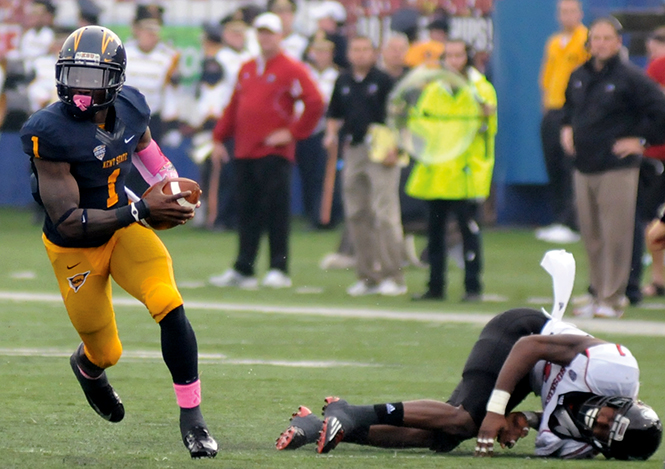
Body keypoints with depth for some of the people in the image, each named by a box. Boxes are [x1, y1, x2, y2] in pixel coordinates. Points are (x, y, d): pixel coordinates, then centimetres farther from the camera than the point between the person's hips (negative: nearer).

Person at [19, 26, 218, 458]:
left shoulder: (129, 107, -10)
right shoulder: (51, 133, -28)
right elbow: (69, 223, -29)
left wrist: (172, 187, 5)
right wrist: (141, 211, -32)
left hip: (124, 228, 3)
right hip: (76, 249, -3)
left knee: (169, 305, -22)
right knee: (106, 353, 10)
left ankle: (192, 417, -10)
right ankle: (88, 366, 52)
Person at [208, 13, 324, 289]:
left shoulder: (292, 70, -5)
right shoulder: (247, 69, 17)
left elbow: (315, 104, -12)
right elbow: (234, 106, 22)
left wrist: (293, 132, -11)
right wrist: (219, 137, 15)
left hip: (275, 153, -6)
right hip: (244, 152, 6)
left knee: (275, 211, -5)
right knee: (247, 212, 8)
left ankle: (279, 269, -1)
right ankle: (243, 269, 12)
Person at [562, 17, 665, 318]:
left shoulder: (630, 78, -8)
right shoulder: (579, 77, 11)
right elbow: (569, 106, 31)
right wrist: (567, 128, 14)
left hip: (617, 169, -6)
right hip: (584, 168, 6)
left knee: (615, 235, -6)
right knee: (591, 237, 9)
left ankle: (612, 299, -2)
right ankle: (598, 294, 17)